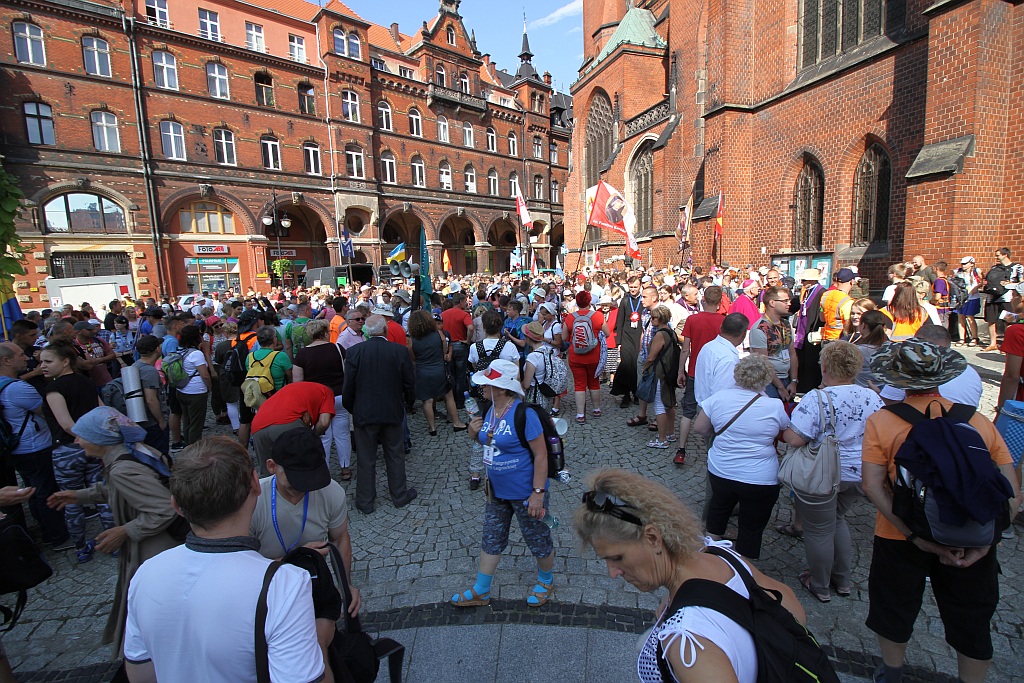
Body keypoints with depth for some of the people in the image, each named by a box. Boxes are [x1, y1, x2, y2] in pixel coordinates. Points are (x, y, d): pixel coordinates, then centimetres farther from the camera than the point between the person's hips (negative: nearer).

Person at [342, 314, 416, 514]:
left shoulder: (355, 351, -12)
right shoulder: (400, 351, -11)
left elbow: (348, 385, -7)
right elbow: (410, 382, -4)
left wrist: (351, 408, 10)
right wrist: (409, 400, 15)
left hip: (364, 413, 0)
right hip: (393, 412, 1)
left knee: (366, 460, 12)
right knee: (395, 456, 17)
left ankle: (365, 502, 24)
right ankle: (400, 495, 30)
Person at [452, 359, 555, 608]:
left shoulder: (524, 413, -26)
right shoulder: (489, 410, -3)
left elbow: (541, 455, -23)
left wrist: (538, 492, -24)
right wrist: (474, 432, -9)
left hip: (524, 492, -7)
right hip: (497, 490, 7)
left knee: (537, 538, 16)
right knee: (491, 538, 21)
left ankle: (546, 580, 44)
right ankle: (481, 591, 39)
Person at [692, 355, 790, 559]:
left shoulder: (719, 397, -9)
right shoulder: (775, 406, -13)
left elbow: (699, 427, -2)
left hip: (720, 472, 3)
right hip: (760, 480, -2)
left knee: (719, 507, 29)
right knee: (752, 529, 15)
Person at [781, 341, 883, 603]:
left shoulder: (817, 399, -23)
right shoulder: (872, 398, -3)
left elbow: (795, 439, -27)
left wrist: (783, 431, -5)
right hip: (858, 474, 7)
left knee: (819, 531, 12)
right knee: (837, 519, 28)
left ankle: (820, 586, 31)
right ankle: (844, 580, 39)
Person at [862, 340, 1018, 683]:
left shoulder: (880, 422, -14)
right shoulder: (979, 421, -4)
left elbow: (873, 487, -19)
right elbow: (1011, 488, -6)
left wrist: (916, 536, -14)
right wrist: (986, 539, -8)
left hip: (900, 540, -1)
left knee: (894, 610, 22)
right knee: (972, 623, 23)